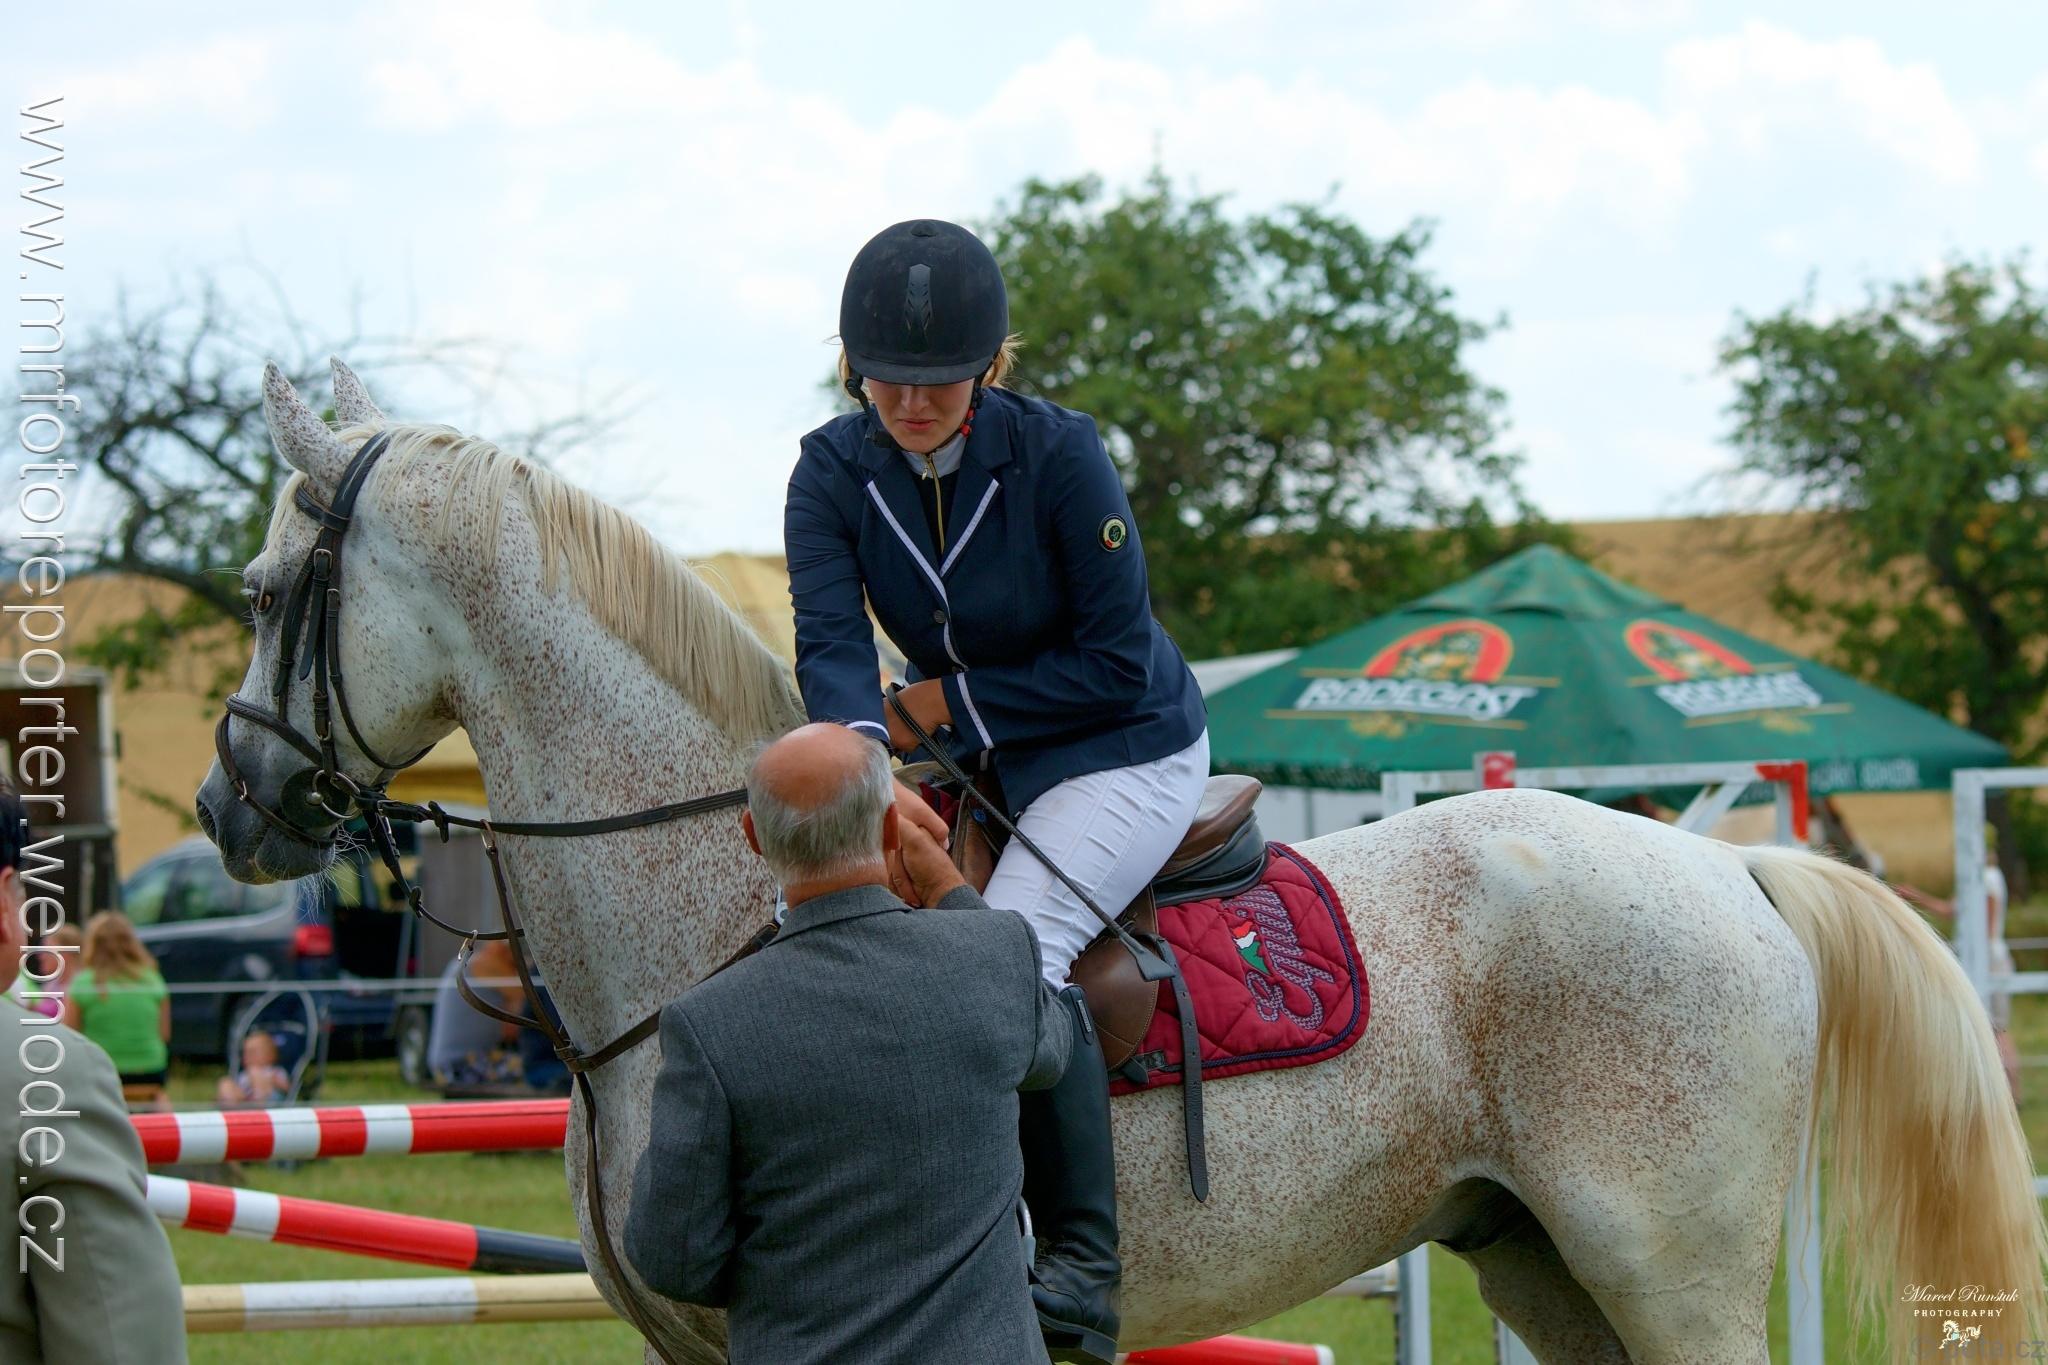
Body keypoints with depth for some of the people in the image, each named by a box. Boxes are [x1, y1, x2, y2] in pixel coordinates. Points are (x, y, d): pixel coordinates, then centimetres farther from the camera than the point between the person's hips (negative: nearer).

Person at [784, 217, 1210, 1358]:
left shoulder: (1058, 453, -22)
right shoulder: (834, 472, -10)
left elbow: (1115, 664, -18)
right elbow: (831, 643, -23)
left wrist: (953, 701, -17)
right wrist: (867, 757, -44)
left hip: (1124, 751, -7)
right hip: (969, 755, 7)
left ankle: (1084, 1260, -25)